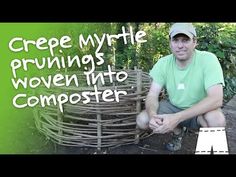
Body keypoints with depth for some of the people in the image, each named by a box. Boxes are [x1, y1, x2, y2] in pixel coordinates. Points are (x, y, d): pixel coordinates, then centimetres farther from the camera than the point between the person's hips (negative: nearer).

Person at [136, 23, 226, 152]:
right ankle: (178, 132, 12)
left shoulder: (208, 59, -23)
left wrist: (177, 118, -41)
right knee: (142, 120, -17)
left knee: (217, 120, -36)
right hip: (173, 107, 4)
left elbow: (216, 99, -33)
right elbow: (152, 95, -11)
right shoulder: (163, 63, -11)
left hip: (200, 110, -3)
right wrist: (152, 115, -36)